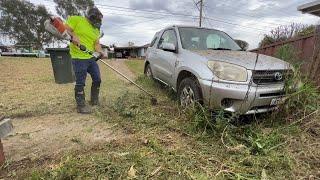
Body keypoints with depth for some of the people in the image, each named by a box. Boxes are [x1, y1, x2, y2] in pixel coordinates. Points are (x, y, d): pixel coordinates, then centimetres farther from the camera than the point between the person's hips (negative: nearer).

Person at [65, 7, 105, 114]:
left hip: (91, 58, 7)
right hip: (79, 58, -7)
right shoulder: (76, 20, -1)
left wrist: (100, 51, -11)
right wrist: (73, 36, -20)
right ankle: (81, 106, 9)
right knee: (80, 83, -3)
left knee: (97, 79, 11)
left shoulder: (96, 30, 17)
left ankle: (95, 100, 29)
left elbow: (97, 44, 8)